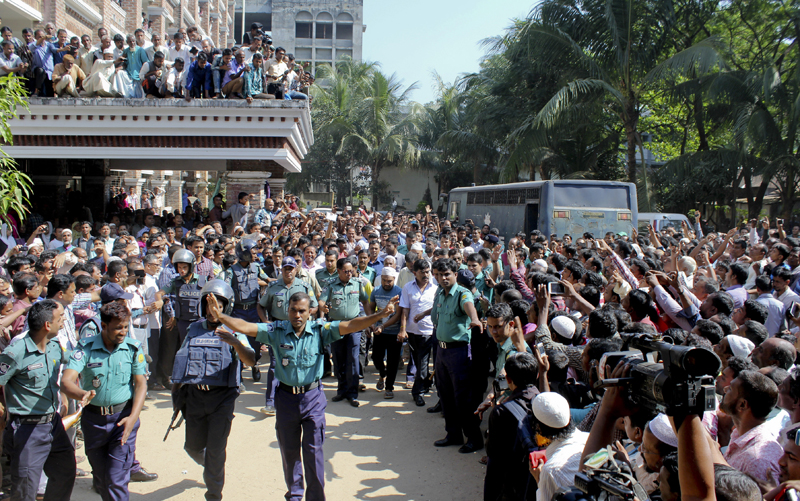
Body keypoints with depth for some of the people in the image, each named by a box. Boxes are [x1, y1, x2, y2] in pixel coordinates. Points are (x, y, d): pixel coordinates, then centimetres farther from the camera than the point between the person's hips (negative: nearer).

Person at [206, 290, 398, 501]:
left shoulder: (320, 331, -9)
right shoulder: (276, 331, -7)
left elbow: (350, 326, -18)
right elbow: (244, 327, -14)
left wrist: (380, 315, -30)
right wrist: (219, 315, -28)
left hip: (313, 398, -2)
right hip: (286, 397, 2)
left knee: (313, 451, 2)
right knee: (288, 451, 17)